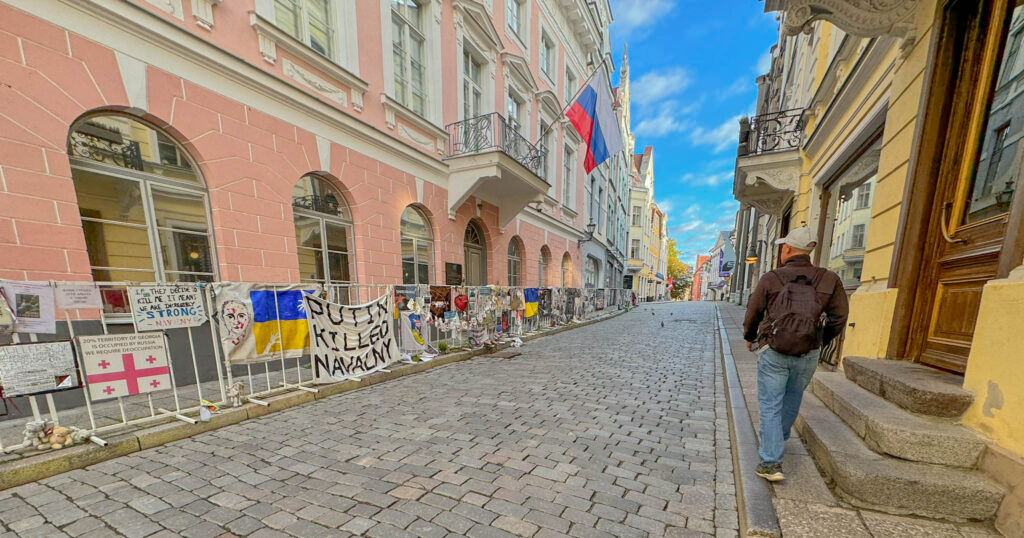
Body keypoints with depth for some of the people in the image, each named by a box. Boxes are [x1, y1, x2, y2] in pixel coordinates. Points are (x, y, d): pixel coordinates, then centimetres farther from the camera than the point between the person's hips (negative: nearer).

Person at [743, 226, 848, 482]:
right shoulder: (830, 280, -1)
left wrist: (749, 338, 19)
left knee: (770, 406, 6)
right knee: (791, 401, 24)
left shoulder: (771, 279, -8)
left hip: (773, 352, -3)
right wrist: (821, 342, 22)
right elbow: (839, 317, 5)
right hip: (808, 355, 4)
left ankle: (771, 463, 5)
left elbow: (753, 313, 0)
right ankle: (778, 441, 45)